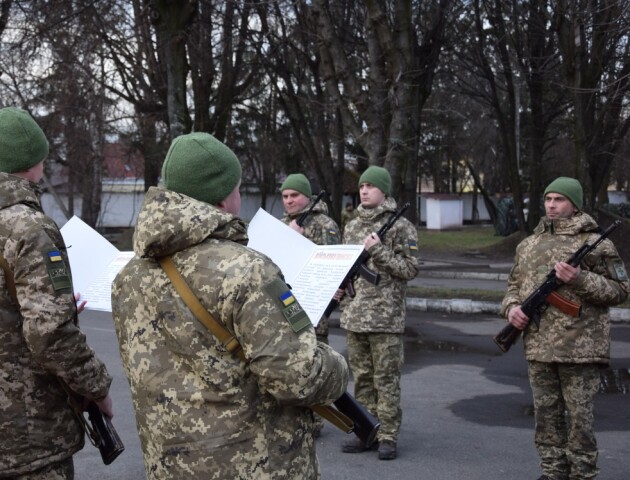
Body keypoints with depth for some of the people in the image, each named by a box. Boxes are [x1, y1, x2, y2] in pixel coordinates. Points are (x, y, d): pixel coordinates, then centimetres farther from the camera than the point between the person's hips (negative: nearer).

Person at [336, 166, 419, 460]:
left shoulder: (400, 226, -4)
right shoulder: (352, 226, 14)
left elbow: (410, 269, -9)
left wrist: (377, 250, -17)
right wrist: (339, 287, 4)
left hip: (385, 317, -6)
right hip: (353, 315, 6)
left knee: (385, 379, -1)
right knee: (362, 377, 11)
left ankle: (387, 436, 7)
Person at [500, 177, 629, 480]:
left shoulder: (594, 243, -3)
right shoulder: (528, 245, 14)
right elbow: (514, 284, 22)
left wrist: (580, 279, -18)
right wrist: (511, 307, 1)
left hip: (579, 346, -5)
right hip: (538, 345, 6)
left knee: (579, 415, 1)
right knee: (546, 413, 12)